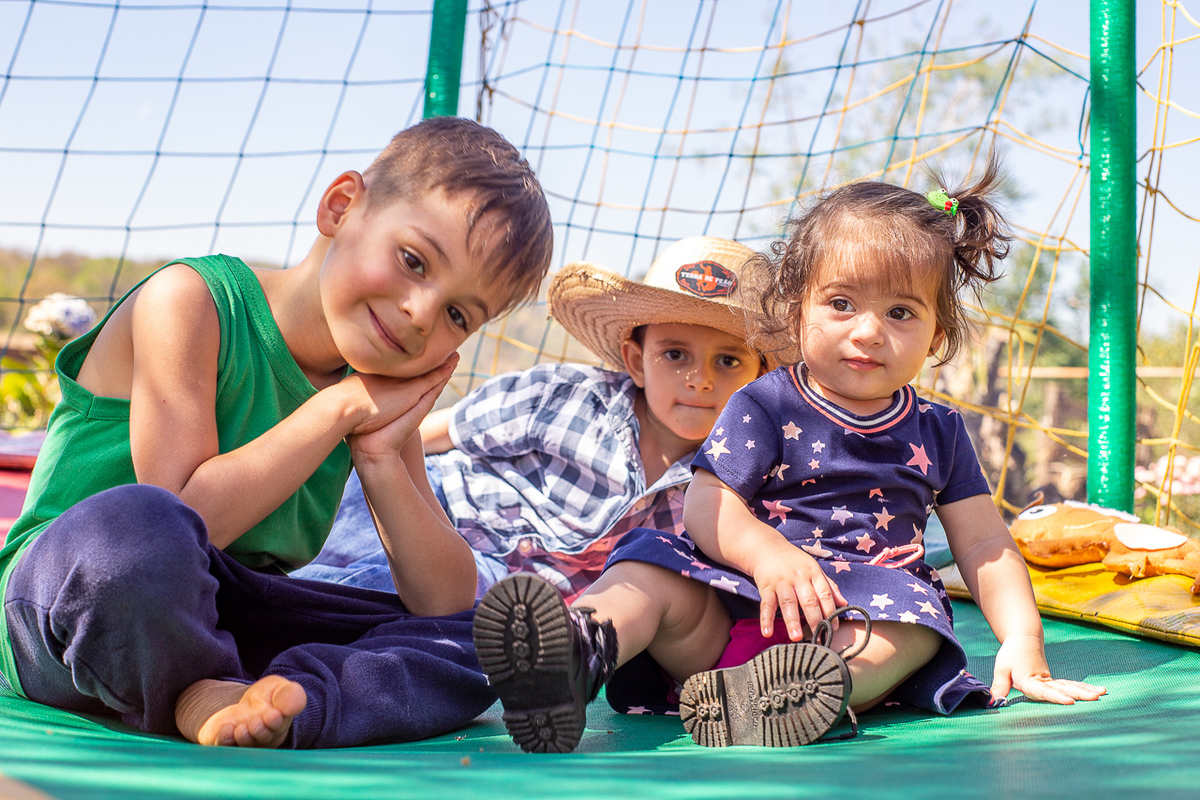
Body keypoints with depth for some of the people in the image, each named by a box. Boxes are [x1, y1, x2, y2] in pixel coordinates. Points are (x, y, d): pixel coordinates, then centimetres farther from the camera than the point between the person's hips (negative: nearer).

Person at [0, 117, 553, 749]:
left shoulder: (382, 388, 3)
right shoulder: (192, 300, -15)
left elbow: (447, 600, -1)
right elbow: (185, 517, -24)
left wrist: (380, 457, -15)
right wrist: (339, 410, -20)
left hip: (217, 619, 6)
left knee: (473, 639, -6)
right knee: (139, 527, -41)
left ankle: (292, 699, -29)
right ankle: (195, 694, -15)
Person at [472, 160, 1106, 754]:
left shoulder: (937, 434, 15)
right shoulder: (764, 407, 6)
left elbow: (985, 545, 17)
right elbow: (707, 503, -5)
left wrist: (1022, 643, 3)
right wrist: (768, 553, -25)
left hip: (861, 617, 1)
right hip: (734, 607, -1)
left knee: (918, 614, -31)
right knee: (656, 565, -25)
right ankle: (583, 644, -59)